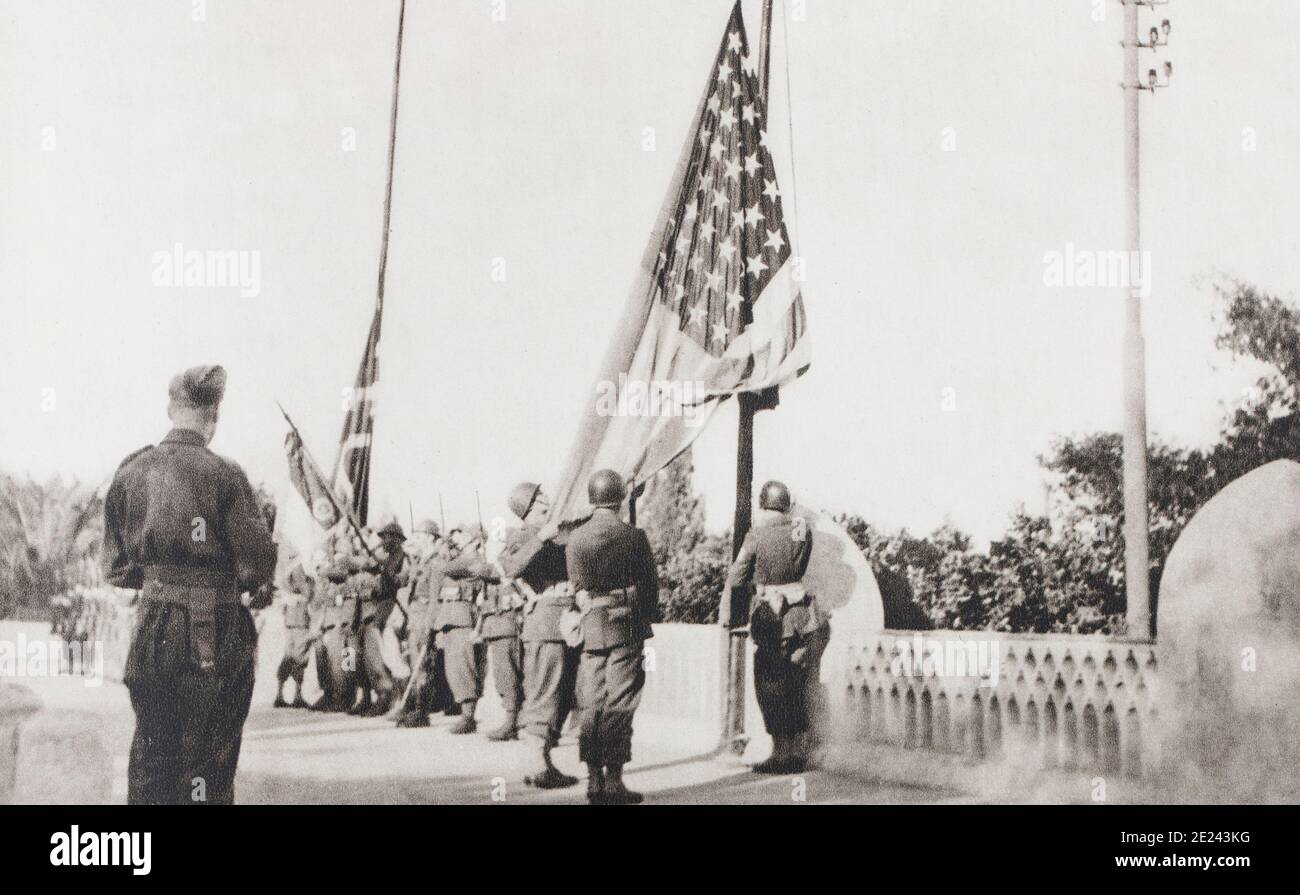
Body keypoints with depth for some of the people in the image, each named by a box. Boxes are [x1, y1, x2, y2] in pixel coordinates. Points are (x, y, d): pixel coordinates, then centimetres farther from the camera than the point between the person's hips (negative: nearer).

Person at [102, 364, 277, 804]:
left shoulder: (130, 472, 1)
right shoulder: (223, 475, -12)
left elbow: (116, 568, 6)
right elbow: (259, 564, -11)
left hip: (153, 628, 4)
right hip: (216, 632, -4)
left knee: (150, 755, 15)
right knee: (207, 764, 5)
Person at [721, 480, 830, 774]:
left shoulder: (757, 536, -11)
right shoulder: (802, 532, 1)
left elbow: (736, 578, -4)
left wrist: (725, 614, 8)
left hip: (771, 618, -5)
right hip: (803, 614, 5)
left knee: (771, 689, 6)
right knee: (799, 688, 13)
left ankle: (782, 753, 7)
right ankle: (799, 752, 18)